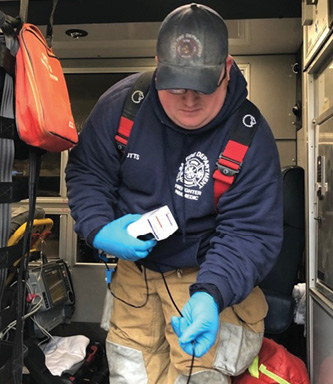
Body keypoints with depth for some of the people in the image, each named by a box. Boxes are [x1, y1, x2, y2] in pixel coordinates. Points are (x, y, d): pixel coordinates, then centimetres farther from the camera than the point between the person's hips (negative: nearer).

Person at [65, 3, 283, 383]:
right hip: (134, 267, 2)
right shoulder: (122, 103, -13)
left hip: (208, 275, -2)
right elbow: (86, 170, 0)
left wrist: (210, 294, -36)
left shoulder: (251, 137, -19)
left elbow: (252, 233, -19)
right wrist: (98, 229, -18)